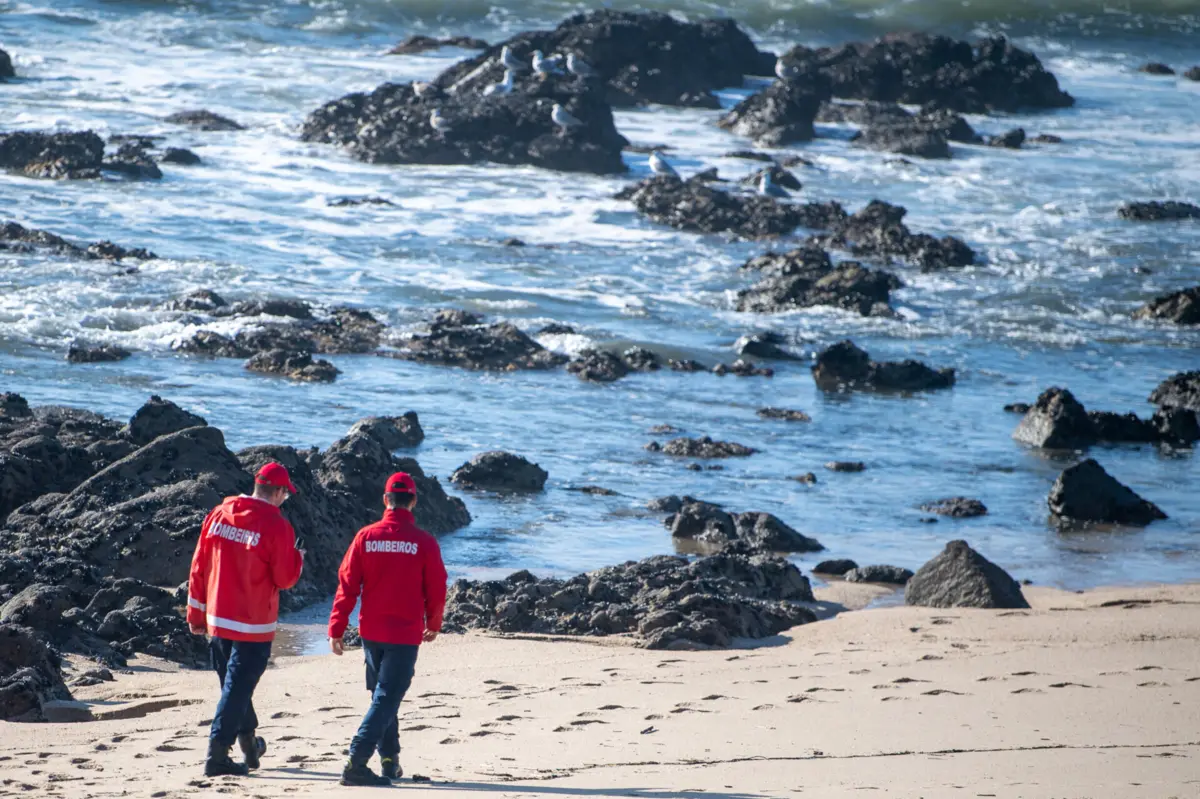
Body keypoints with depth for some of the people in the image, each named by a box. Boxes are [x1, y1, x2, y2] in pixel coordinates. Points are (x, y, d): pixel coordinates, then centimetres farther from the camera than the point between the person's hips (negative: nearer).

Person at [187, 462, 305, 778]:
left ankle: (249, 745, 35)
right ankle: (217, 755, -7)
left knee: (235, 684, 19)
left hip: (218, 621, 6)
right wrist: (298, 558, 10)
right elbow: (285, 579, -11)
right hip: (253, 625, -6)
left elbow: (199, 568, 6)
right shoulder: (276, 525, -14)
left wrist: (196, 614, 13)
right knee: (238, 688, -2)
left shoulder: (219, 515, 2)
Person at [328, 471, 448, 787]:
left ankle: (389, 759, 25)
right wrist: (433, 625, 16)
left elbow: (347, 584, -3)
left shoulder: (366, 536, -3)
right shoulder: (424, 542, -8)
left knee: (382, 694, 19)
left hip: (371, 632, 3)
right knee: (387, 699, -3)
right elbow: (436, 589, -1)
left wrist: (336, 629, 2)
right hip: (406, 635, -3)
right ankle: (356, 763, -15)